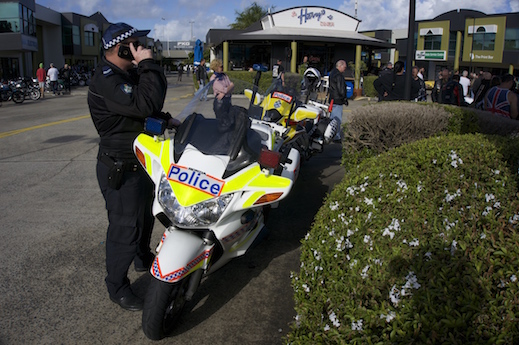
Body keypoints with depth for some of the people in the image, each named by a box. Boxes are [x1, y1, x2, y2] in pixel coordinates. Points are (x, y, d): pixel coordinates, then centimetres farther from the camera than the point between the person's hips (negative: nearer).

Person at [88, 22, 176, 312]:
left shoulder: (129, 74, 10)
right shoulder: (107, 81, -23)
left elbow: (145, 109, 23)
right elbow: (144, 105, -37)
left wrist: (165, 119, 5)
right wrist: (148, 65, -28)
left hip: (140, 163, 10)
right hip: (121, 170, -10)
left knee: (145, 215, 26)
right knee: (125, 227, -1)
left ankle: (143, 258, 49)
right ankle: (117, 287, 15)